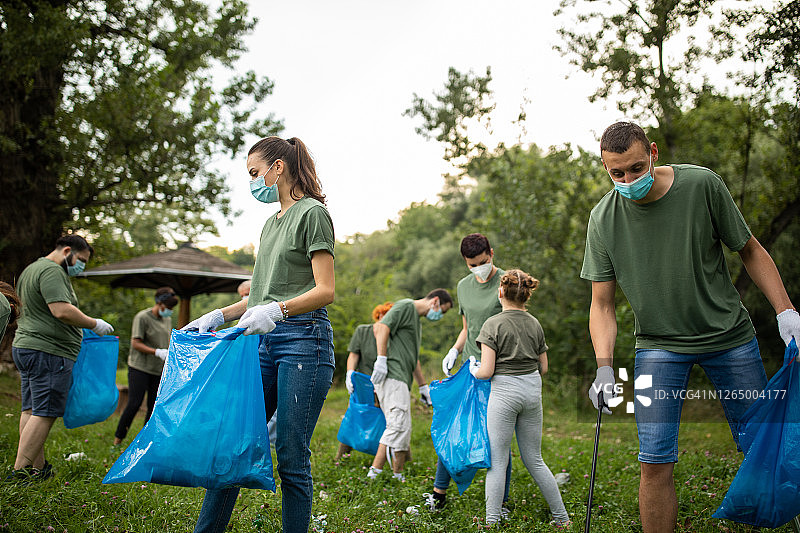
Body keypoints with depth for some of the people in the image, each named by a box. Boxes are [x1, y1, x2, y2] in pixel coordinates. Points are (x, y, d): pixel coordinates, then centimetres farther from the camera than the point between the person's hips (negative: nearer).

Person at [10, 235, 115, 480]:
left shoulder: (31, 269, 22)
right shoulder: (52, 271, -12)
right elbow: (62, 311, -24)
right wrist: (94, 324, -12)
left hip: (24, 346, 11)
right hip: (49, 352, -11)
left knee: (31, 409, 8)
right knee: (44, 413, -9)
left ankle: (38, 468, 12)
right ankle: (21, 470, -10)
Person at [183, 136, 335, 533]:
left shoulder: (312, 213, -3)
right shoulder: (271, 223, 22)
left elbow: (325, 291, -12)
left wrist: (276, 311, -26)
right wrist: (218, 316, 15)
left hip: (303, 339, -8)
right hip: (264, 342, 8)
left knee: (291, 456, -4)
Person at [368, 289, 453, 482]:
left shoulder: (416, 320, 28)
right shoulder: (406, 306, -2)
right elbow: (381, 328, -17)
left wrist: (423, 386, 34)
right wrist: (381, 360, -21)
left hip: (400, 379, 10)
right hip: (391, 375, -10)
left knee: (399, 429, 7)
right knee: (400, 426, -14)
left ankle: (374, 473, 10)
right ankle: (398, 476, -14)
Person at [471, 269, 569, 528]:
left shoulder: (493, 324, -9)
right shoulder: (535, 324, 7)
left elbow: (486, 372, -13)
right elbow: (543, 368, 11)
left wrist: (473, 370, 8)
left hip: (504, 392, -5)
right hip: (533, 391, 5)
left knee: (497, 461, 2)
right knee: (534, 459, 16)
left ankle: (491, 521, 4)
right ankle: (562, 518, 21)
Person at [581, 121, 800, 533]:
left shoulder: (702, 185, -11)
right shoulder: (603, 219, -8)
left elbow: (750, 251, 0)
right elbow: (602, 304, -4)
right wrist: (604, 368, -17)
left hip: (729, 336, 0)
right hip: (658, 345, 0)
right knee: (654, 464, -7)